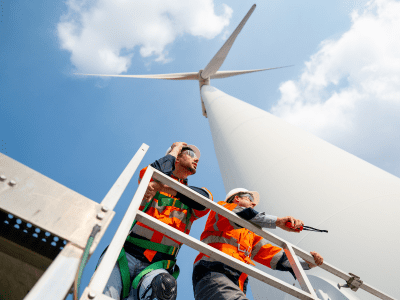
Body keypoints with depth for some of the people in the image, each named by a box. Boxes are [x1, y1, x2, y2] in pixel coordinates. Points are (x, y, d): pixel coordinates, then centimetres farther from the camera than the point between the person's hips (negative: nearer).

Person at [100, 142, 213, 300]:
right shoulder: (155, 179, 13)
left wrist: (160, 186, -19)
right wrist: (174, 151, 4)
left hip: (156, 266, 1)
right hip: (125, 256, 0)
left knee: (166, 286, -31)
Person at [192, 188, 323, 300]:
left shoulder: (250, 235, 35)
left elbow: (271, 254, 25)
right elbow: (238, 214, -8)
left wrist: (307, 264, 15)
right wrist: (277, 221, -17)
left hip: (237, 288, 7)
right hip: (212, 275, -7)